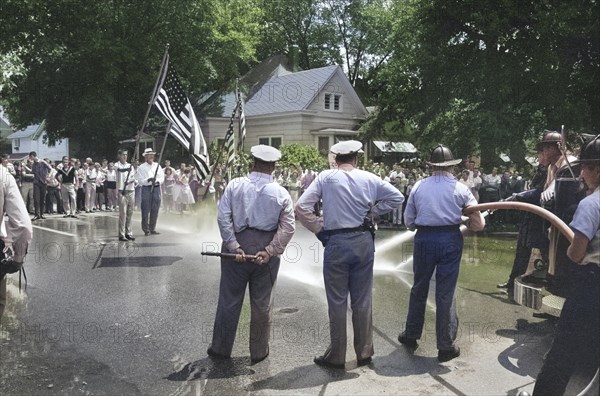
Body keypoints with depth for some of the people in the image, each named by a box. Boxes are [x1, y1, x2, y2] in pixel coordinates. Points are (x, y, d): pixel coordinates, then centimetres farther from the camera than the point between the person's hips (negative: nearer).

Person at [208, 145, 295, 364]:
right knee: (262, 302, 12)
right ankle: (259, 352, 23)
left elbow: (223, 217, -11)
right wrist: (269, 251, -11)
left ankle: (220, 348, 24)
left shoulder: (235, 185, -5)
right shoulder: (281, 193, -4)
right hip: (265, 249, 0)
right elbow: (288, 228, -9)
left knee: (229, 299, 11)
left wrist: (234, 247, -11)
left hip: (237, 244, 0)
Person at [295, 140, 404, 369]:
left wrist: (319, 229, 0)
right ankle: (364, 353, 23)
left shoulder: (325, 178, -4)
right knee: (363, 301, 12)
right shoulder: (369, 178, 2)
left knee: (337, 302, 6)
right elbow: (397, 197, 8)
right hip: (363, 241, 3)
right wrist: (372, 211, 11)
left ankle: (336, 357, 13)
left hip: (336, 243, -2)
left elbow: (302, 207, -9)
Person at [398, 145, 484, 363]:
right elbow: (478, 223, -3)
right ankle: (446, 346, 12)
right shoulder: (460, 189, -2)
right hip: (451, 240, -1)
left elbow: (408, 221, 4)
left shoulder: (418, 186, 2)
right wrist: (468, 225, 18)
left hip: (424, 238, 1)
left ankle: (411, 334, 31)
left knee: (419, 287, 17)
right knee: (446, 292, 4)